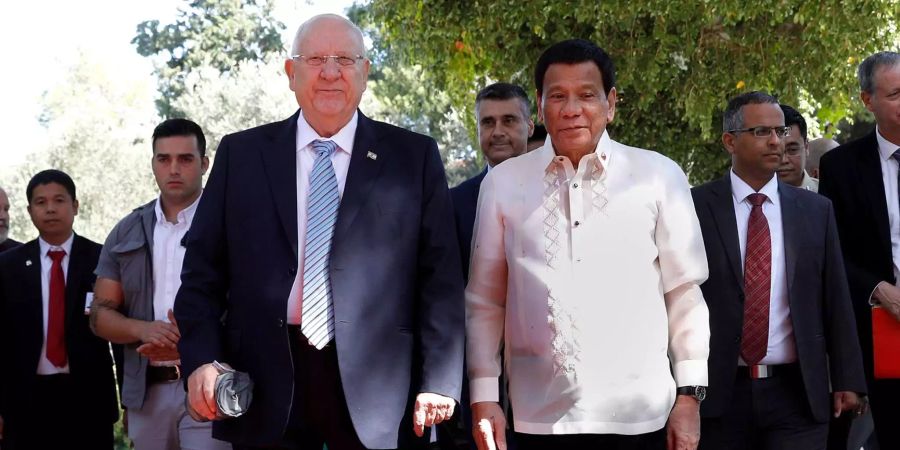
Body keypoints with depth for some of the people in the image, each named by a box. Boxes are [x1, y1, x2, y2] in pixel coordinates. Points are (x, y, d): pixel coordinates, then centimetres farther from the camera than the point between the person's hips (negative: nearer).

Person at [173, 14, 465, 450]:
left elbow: (440, 279, 1)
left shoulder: (414, 158, 5)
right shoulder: (240, 155, 8)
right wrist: (201, 360, -7)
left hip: (375, 389, -1)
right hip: (264, 390, 1)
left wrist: (440, 381, -7)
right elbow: (203, 270, 7)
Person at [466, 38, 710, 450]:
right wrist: (484, 396, 3)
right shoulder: (503, 183, 4)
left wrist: (689, 395, 2)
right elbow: (484, 300, 8)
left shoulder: (659, 177, 1)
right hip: (539, 417, 1)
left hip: (637, 416, 0)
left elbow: (685, 292, 4)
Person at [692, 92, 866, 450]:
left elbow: (835, 302, 8)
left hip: (796, 393, 2)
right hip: (719, 392, -1)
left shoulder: (816, 211, 8)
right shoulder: (696, 208, 0)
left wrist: (847, 381, 5)